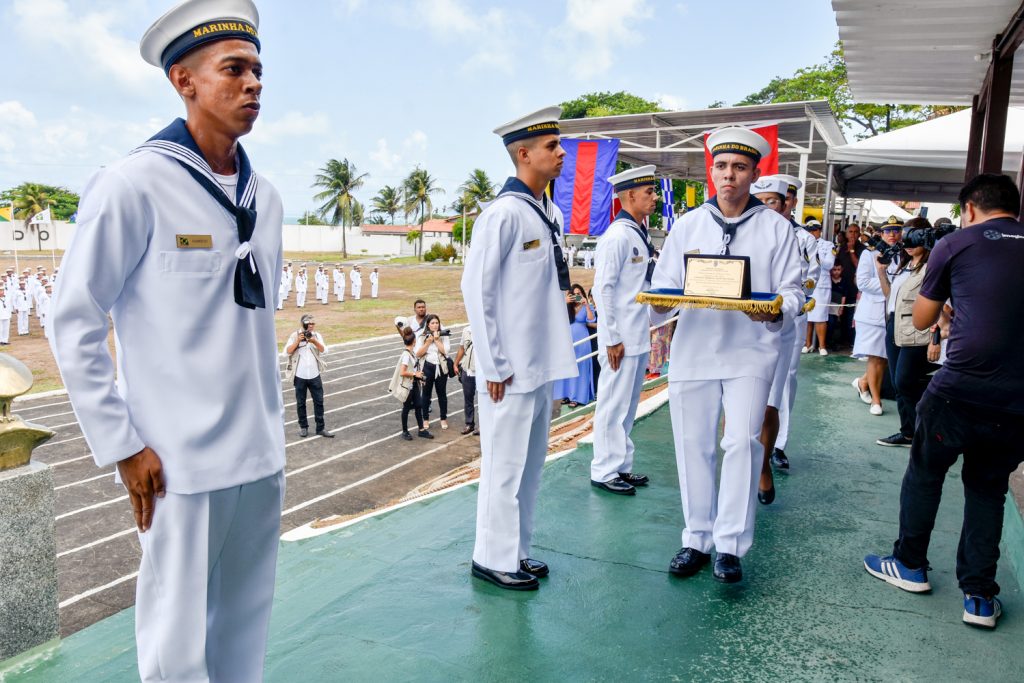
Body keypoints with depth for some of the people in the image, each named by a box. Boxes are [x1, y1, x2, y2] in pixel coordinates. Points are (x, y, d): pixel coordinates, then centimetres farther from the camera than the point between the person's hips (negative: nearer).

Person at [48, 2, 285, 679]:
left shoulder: (265, 196, 9)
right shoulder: (134, 184, -10)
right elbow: (74, 324, -7)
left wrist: (269, 425, 15)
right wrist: (122, 446, -10)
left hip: (263, 457, 6)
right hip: (181, 463, -5)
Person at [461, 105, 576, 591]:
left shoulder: (551, 213, 10)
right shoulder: (504, 213, -15)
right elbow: (475, 288, -16)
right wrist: (494, 365, -15)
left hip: (541, 365, 9)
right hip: (511, 369, -8)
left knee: (530, 463, 17)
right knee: (505, 465, 4)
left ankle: (516, 551, 32)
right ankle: (493, 559, 20)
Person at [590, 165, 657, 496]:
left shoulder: (640, 234, 12)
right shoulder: (617, 236, -15)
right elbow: (602, 288, -17)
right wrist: (612, 338, -17)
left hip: (640, 336, 9)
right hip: (622, 339, -9)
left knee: (628, 406, 17)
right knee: (614, 406, 1)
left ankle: (622, 465, 29)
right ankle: (604, 472, 13)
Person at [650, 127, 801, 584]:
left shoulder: (776, 228, 6)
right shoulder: (687, 225, 11)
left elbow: (793, 291, 3)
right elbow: (664, 285, 9)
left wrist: (776, 312, -20)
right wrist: (660, 304, -14)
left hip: (749, 352, -2)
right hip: (692, 351, 2)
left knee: (741, 442, -11)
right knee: (693, 446, 5)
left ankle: (730, 546, 3)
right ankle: (697, 540, 20)